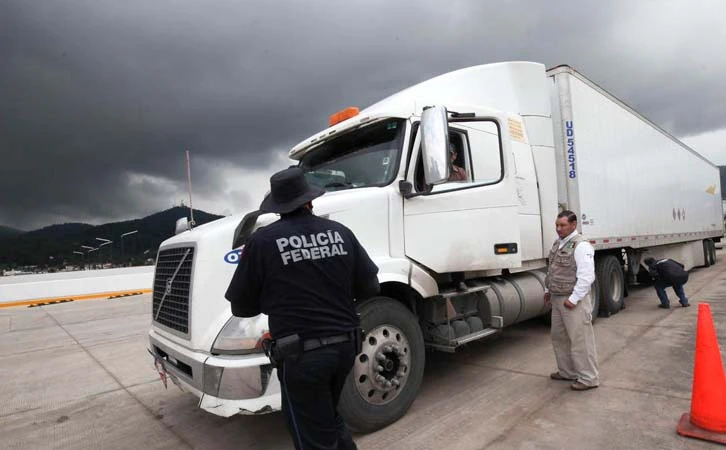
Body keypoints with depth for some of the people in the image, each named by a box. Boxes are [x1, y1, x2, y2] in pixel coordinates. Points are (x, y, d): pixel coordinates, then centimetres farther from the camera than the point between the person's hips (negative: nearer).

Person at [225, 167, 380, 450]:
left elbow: (241, 307, -4)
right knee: (327, 417, 30)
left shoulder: (263, 241, -11)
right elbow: (369, 287, 5)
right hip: (344, 344, 5)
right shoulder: (340, 232, 0)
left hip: (301, 354, -5)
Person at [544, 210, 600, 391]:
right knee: (559, 337, 17)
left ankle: (588, 378, 15)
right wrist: (548, 290, 17)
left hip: (574, 301, -9)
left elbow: (586, 276, -22)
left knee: (580, 340, 0)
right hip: (557, 299, 9)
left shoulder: (581, 245, -16)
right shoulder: (558, 244, 12)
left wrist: (573, 299, -20)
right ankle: (567, 372, 32)